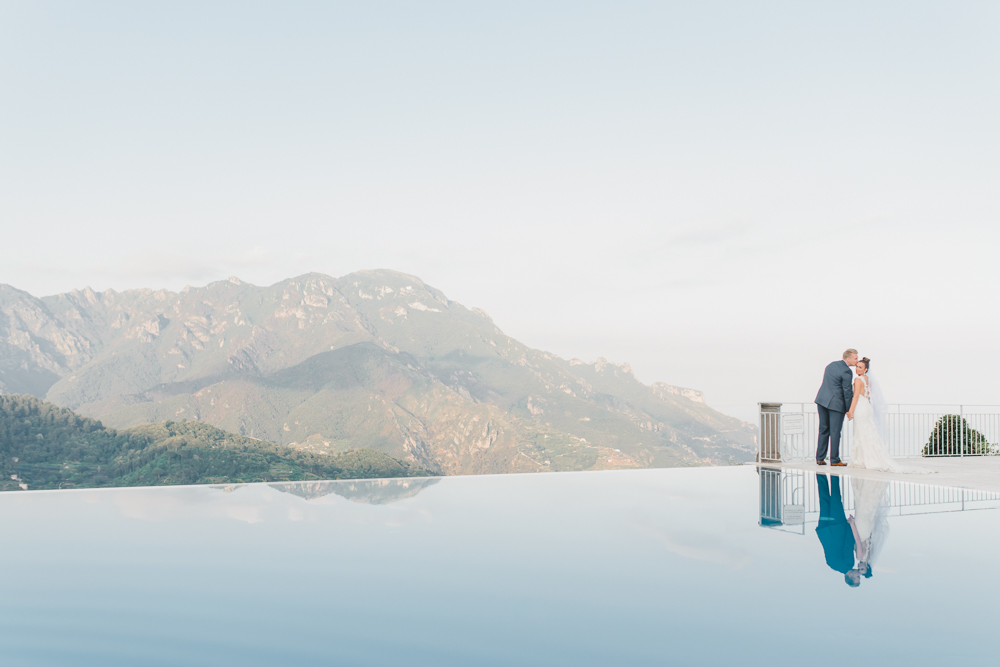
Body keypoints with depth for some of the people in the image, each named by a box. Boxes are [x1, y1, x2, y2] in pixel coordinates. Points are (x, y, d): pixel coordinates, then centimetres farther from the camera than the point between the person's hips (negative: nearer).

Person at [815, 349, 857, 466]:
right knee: (835, 431, 0)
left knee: (823, 430, 12)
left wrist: (851, 391, 16)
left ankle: (820, 458, 13)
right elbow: (847, 391, -12)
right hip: (836, 403, -8)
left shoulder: (831, 365, 12)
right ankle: (834, 460, 4)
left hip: (822, 400, 8)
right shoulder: (846, 371, -14)